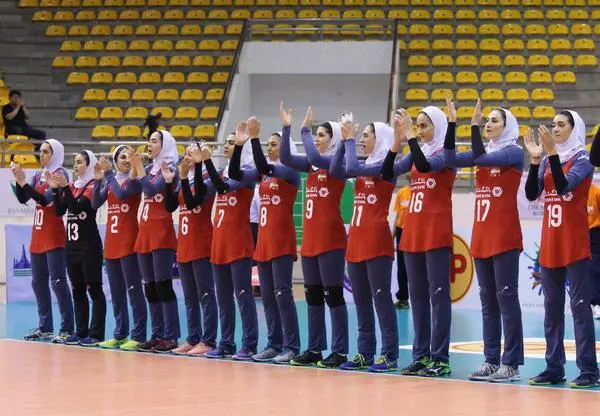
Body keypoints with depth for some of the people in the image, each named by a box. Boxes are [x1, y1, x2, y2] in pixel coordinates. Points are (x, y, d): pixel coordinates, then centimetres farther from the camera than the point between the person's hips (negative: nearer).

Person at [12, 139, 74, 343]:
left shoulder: (60, 174, -7)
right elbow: (23, 199, 8)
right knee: (38, 282, 9)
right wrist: (19, 180, -6)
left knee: (57, 281, -11)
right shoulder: (38, 175, 14)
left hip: (54, 237, -8)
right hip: (37, 236, 8)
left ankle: (67, 329, -11)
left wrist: (24, 182, -21)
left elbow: (45, 199, -18)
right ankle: (45, 327, 16)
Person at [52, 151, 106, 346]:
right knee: (77, 289, 10)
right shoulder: (72, 185, 12)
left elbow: (77, 206, -19)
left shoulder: (93, 185, -8)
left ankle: (96, 333, -6)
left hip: (89, 244, -8)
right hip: (72, 243, 8)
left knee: (93, 288, -6)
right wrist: (56, 189, -3)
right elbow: (60, 211, 8)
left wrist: (65, 188, -24)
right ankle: (81, 332, 15)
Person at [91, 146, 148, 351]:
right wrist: (98, 180, -5)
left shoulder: (135, 179, -3)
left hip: (128, 241, -7)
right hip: (111, 242, 7)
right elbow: (95, 203, 6)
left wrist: (109, 174, -11)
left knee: (133, 289, -7)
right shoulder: (110, 180, 14)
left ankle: (138, 336, -7)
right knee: (116, 291, 10)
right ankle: (119, 334, 17)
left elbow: (122, 194, -20)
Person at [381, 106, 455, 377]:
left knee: (438, 294, -7)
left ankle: (440, 358, -6)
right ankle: (421, 355, 13)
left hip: (437, 233, -7)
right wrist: (397, 141, -3)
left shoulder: (447, 152, -5)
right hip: (412, 233, 7)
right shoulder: (417, 153, 15)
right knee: (417, 296, 8)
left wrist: (409, 135, -17)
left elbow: (425, 165, -24)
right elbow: (387, 173, 7)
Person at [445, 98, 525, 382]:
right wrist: (452, 123, -4)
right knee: (488, 301, 8)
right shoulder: (485, 152, 15)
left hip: (504, 237, -7)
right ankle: (491, 361, 12)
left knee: (506, 299, -7)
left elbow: (481, 158, -19)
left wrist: (474, 124, -18)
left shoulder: (514, 152, -5)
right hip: (481, 237, 7)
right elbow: (451, 159, 2)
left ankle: (511, 364, -6)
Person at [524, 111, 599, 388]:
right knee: (552, 307, 8)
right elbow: (531, 194, 1)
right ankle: (554, 368, 14)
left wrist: (552, 153, -25)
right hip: (549, 244, 6)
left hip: (574, 243, -6)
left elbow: (563, 186, -20)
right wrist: (536, 159, -8)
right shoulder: (547, 161, 11)